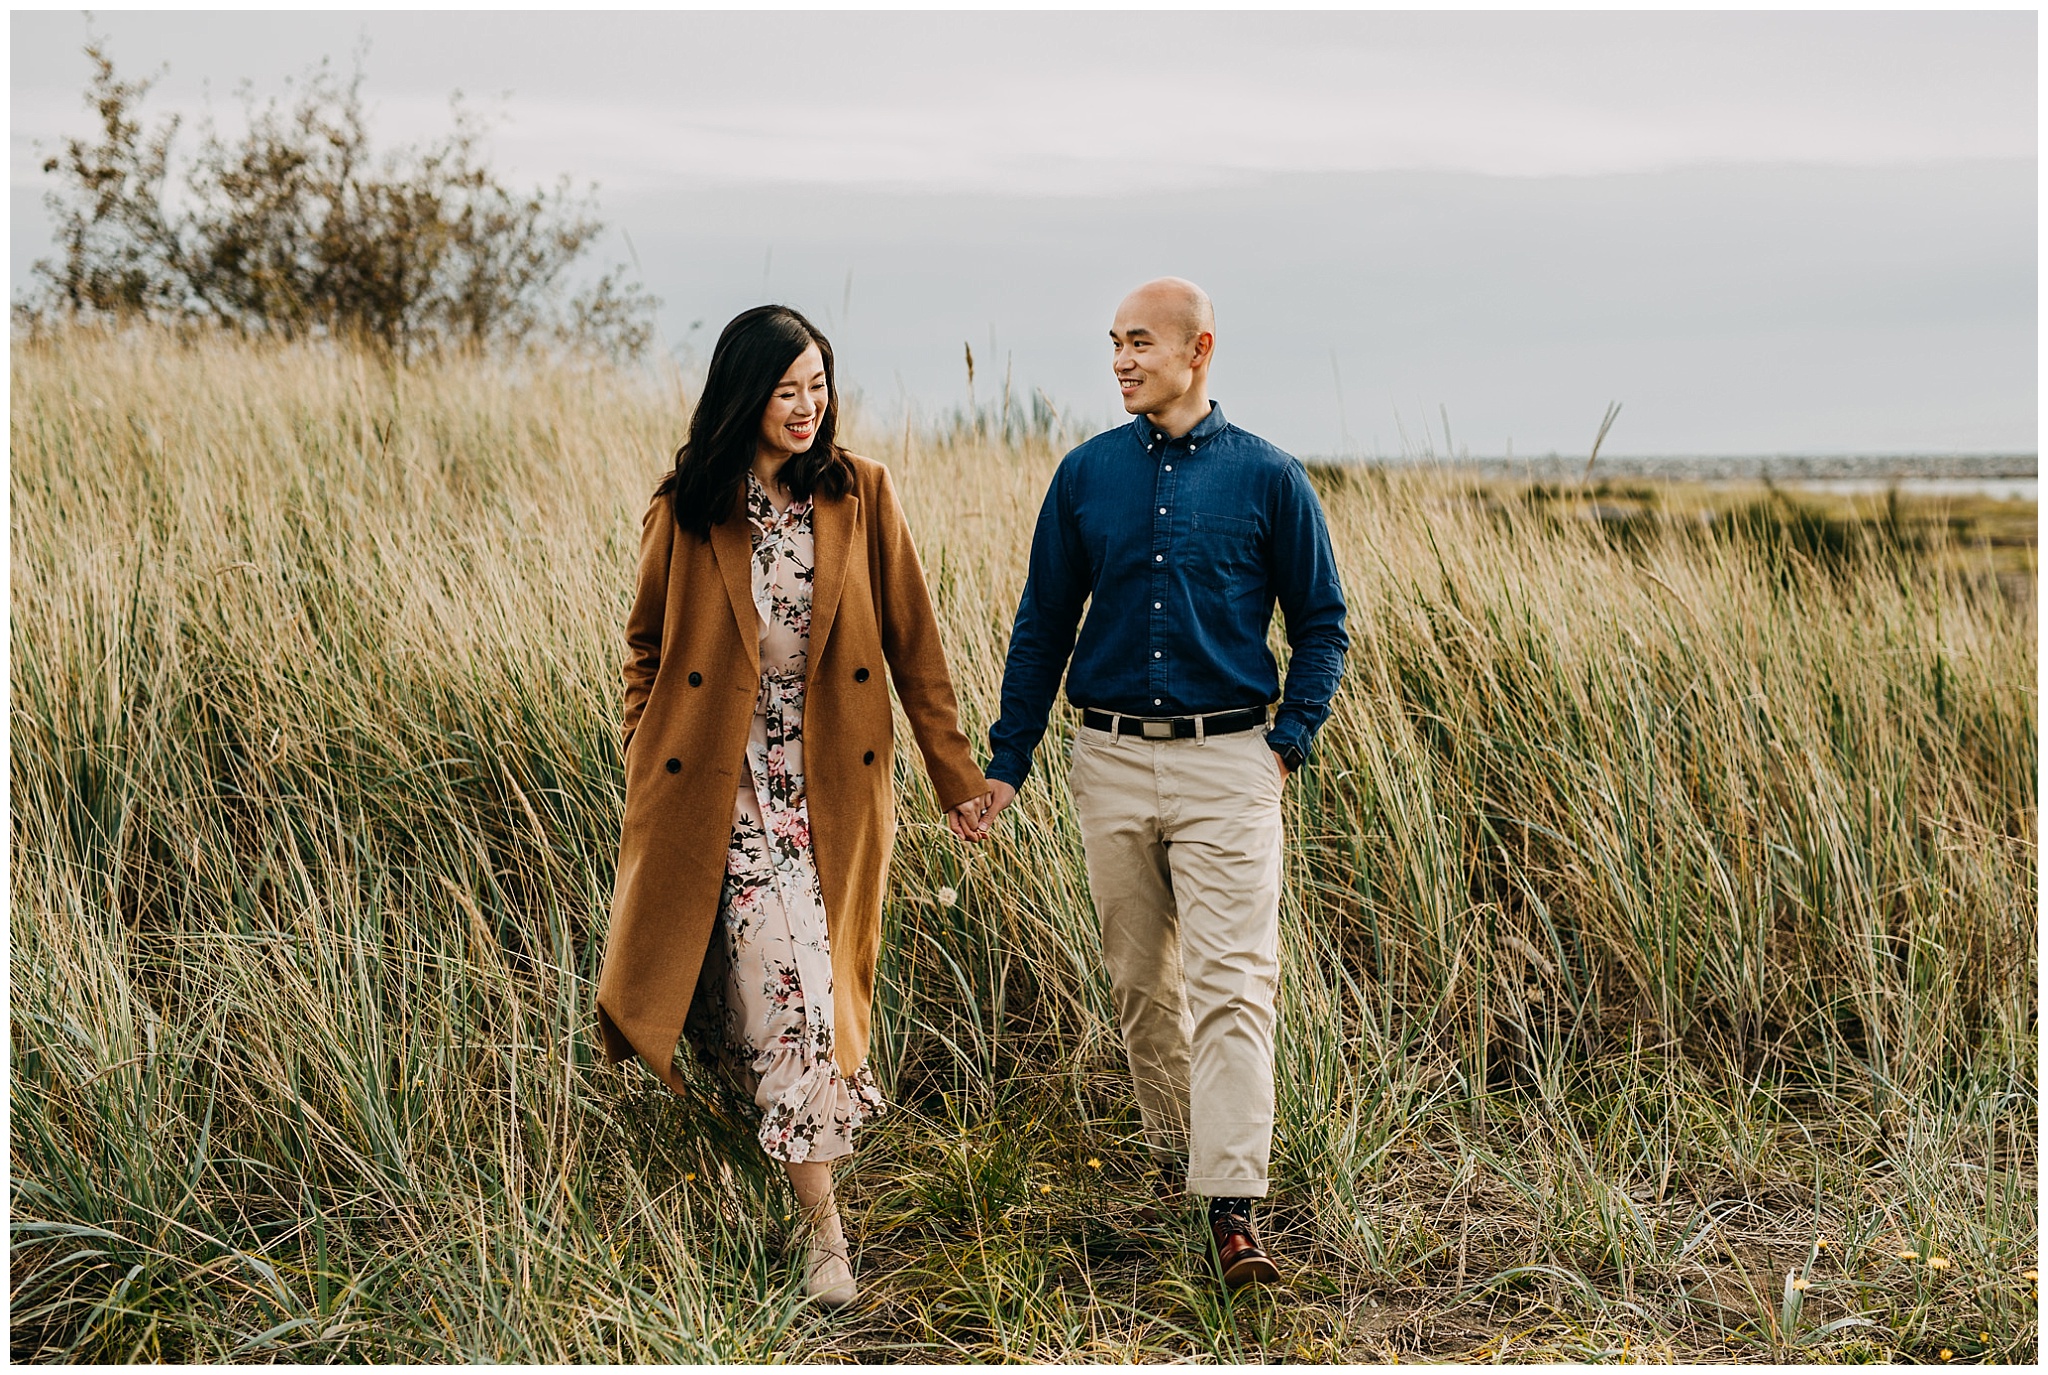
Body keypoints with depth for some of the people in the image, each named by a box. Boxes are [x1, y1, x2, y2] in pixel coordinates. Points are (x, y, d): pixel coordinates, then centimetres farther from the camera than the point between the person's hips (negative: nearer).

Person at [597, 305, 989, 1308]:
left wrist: (956, 775, 4)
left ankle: (814, 1205, 20)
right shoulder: (687, 511, 0)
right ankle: (823, 1225, 5)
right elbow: (647, 648, 11)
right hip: (727, 789, -1)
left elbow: (912, 644, 4)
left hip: (831, 788, 1)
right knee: (787, 980, -7)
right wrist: (646, 775, 7)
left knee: (808, 982, 4)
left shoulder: (861, 496, 1)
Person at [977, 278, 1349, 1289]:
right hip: (1110, 761, 3)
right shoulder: (1085, 475, 6)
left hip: (1226, 762, -3)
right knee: (1139, 978, 13)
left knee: (1232, 982, -9)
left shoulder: (1266, 478, 0)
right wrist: (1006, 762, 7)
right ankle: (1169, 1150, 32)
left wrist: (1289, 741, -5)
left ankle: (1233, 1209, -10)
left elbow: (1321, 624, 6)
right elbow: (1043, 625, 10)